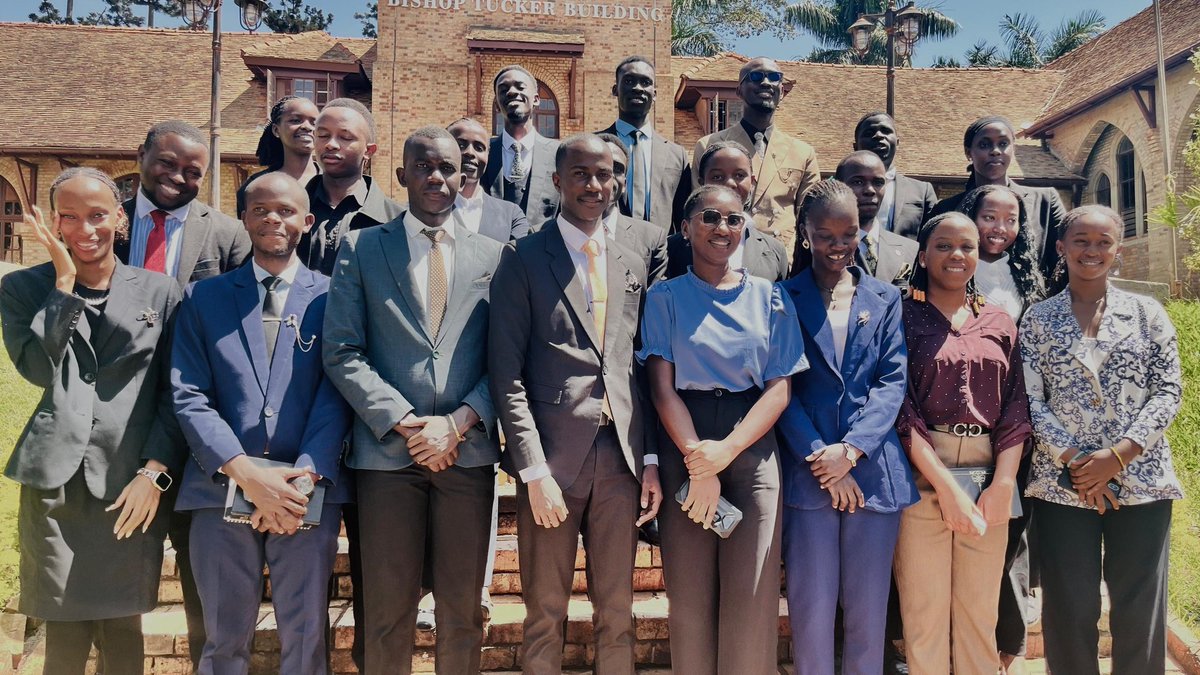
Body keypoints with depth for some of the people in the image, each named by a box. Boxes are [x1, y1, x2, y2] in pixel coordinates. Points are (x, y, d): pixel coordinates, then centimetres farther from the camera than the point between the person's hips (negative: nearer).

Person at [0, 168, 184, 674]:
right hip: (56, 484, 0)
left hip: (133, 488, 0)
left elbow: (175, 393, 5)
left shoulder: (159, 292, 7)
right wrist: (65, 281, -8)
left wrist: (155, 472, -5)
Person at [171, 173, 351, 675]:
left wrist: (305, 477, -14)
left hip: (308, 493, -1)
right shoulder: (203, 297, 10)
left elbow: (335, 393, -1)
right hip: (223, 489, 1)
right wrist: (245, 472, -12)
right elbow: (188, 396, 1)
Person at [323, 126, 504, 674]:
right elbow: (341, 353, -1)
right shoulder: (361, 248, 7)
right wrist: (405, 423, -10)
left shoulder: (493, 255, 9)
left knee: (462, 610, 10)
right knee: (387, 611, 7)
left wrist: (458, 423, -9)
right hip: (388, 450, -1)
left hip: (468, 451, 1)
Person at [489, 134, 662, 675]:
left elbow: (641, 370, 14)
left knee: (617, 615, 12)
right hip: (552, 460, -3)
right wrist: (534, 471, -13)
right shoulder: (523, 259, -1)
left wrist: (651, 461, 6)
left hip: (622, 460, 4)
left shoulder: (632, 264, 13)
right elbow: (507, 375, -7)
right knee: (545, 616, 8)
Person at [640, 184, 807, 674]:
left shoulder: (771, 298, 9)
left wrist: (726, 450, -13)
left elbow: (779, 389, 2)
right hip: (684, 448, -1)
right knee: (690, 593, 2)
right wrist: (698, 458, -16)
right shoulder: (665, 297, 6)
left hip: (753, 448, 1)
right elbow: (662, 386, -3)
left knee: (753, 595, -2)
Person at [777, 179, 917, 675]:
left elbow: (893, 380, 3)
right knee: (812, 611, 0)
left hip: (873, 470, 2)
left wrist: (852, 449, -10)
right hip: (807, 469, -2)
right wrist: (820, 457, -11)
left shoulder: (885, 298, 12)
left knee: (869, 612, 8)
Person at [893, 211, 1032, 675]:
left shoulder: (999, 324, 12)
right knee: (925, 611, 1)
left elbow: (1016, 408, 7)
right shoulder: (903, 318, 0)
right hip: (920, 475, -3)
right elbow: (902, 409, -7)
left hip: (990, 477, 4)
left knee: (981, 611, 9)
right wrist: (946, 485, -14)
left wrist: (1003, 483, -7)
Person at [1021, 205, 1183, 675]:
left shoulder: (1147, 313, 7)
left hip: (1140, 480, 1)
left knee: (1140, 608, 6)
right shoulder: (1038, 319, 5)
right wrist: (1074, 460, -13)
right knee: (1070, 609, 5)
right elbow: (1031, 401, -1)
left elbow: (1168, 391, 0)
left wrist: (1119, 454, -12)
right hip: (1062, 483, 0)